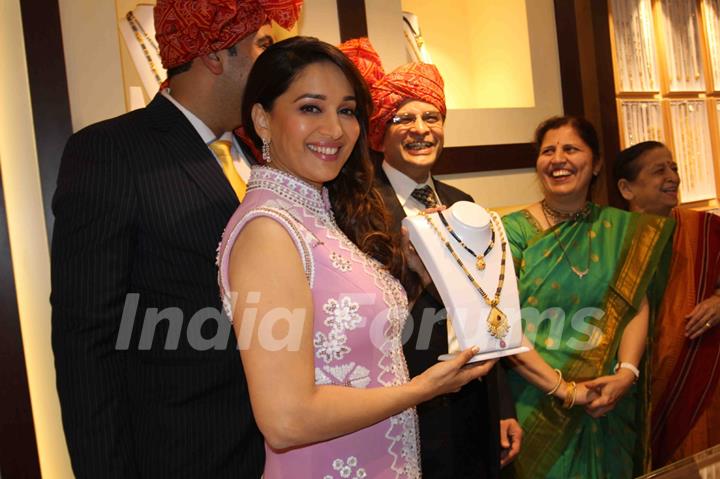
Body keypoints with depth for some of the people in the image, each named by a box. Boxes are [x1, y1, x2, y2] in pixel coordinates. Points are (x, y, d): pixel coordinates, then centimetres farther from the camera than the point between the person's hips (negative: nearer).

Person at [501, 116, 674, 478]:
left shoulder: (622, 229, 4)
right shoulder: (512, 230, -7)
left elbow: (637, 306, -1)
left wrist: (627, 372, -17)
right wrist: (561, 388, -19)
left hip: (606, 404, 3)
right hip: (536, 407, -3)